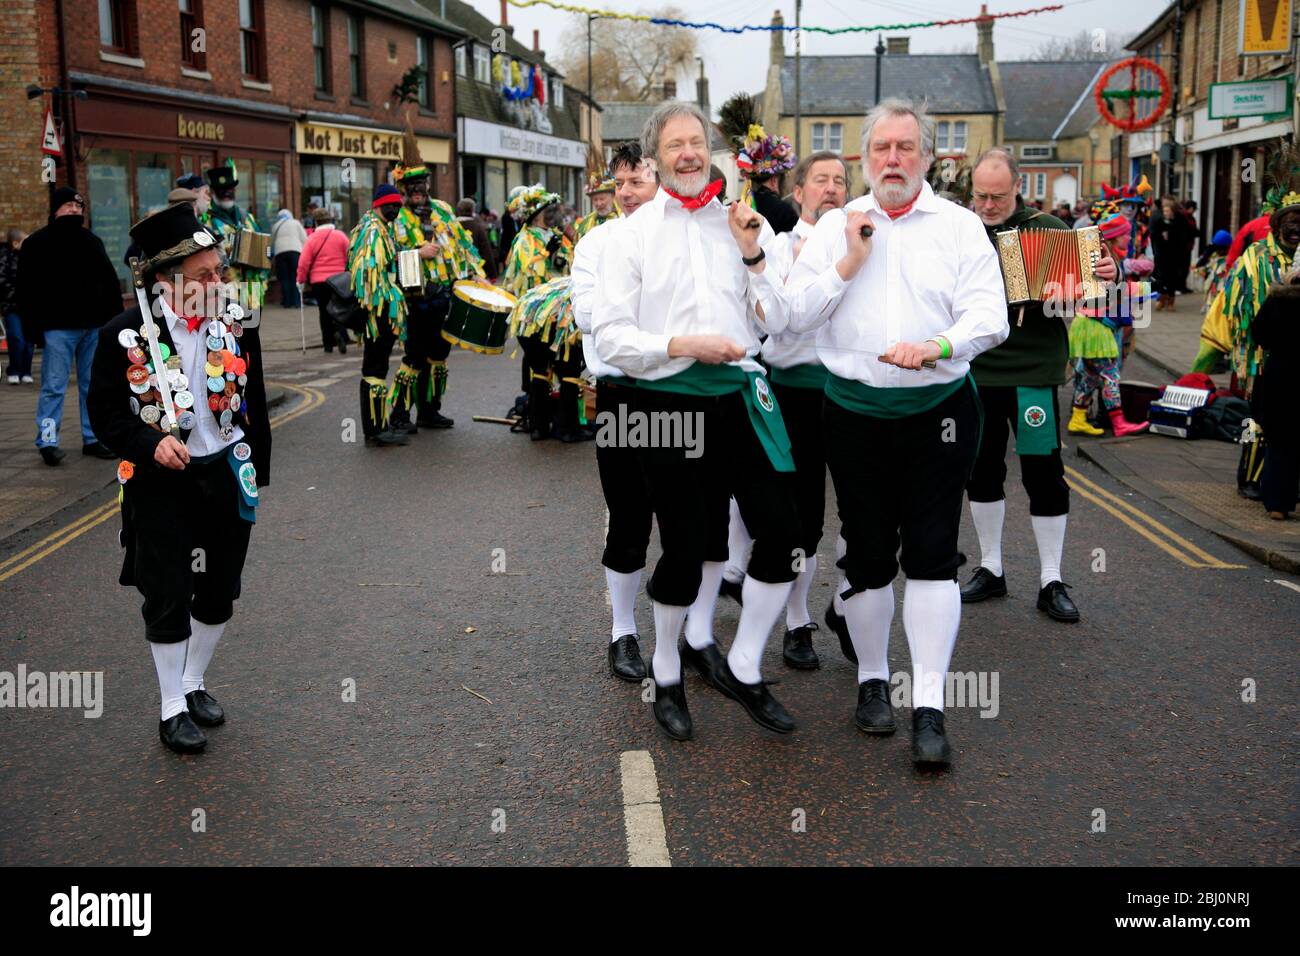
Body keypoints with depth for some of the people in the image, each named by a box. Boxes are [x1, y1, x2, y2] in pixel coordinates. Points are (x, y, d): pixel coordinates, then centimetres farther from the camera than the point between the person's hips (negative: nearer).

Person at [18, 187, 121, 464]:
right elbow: (27, 290, -3)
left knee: (94, 386, 8)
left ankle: (93, 438, 15)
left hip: (94, 327, 5)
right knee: (54, 386, -5)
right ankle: (47, 442, 1)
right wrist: (33, 328, -11)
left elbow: (110, 282, 18)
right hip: (58, 327, -5)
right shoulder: (37, 244, 1)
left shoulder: (92, 242, 16)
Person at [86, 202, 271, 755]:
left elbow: (254, 404, 8)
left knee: (218, 592, 13)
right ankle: (173, 708, 19)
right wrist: (151, 446, -21)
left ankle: (194, 683, 34)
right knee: (168, 600, 4)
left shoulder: (233, 324, 0)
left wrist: (256, 475, 8)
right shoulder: (125, 335, -11)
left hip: (228, 476, 4)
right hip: (161, 485, -3)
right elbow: (105, 410, -4)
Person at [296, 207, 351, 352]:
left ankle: (328, 344, 12)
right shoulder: (340, 236, -2)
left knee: (324, 312, 10)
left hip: (318, 281, 0)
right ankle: (339, 332, -21)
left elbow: (303, 262, -7)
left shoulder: (312, 238, -4)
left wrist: (300, 280, 2)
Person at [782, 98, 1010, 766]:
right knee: (867, 554, 8)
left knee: (933, 555, -3)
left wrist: (938, 347, -25)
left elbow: (989, 315, -7)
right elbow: (794, 314, 1)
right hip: (854, 410, 1)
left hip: (938, 409, -1)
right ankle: (872, 679, 27)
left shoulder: (960, 226, 4)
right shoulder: (835, 227, 8)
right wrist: (848, 264, -9)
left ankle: (929, 707, 1)